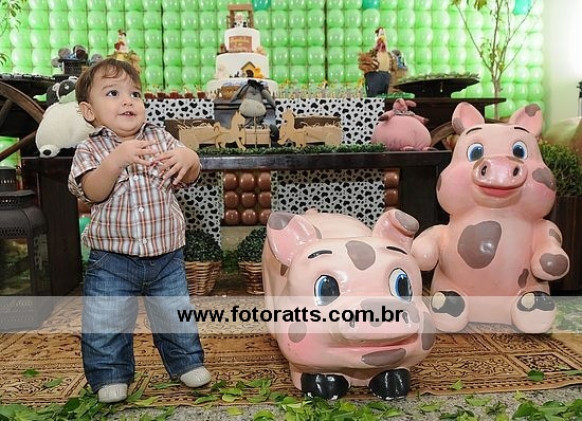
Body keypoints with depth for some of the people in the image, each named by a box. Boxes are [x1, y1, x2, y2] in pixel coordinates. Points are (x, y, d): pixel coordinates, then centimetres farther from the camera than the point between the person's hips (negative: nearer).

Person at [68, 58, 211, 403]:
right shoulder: (90, 149, -5)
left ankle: (187, 361, 34)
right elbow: (93, 192, -20)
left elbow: (189, 179, -2)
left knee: (175, 314, 15)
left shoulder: (161, 138, 0)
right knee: (107, 323, 8)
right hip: (112, 259, -1)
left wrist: (189, 158, -24)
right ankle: (111, 373, 29)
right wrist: (116, 160, -35)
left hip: (166, 254, 2)